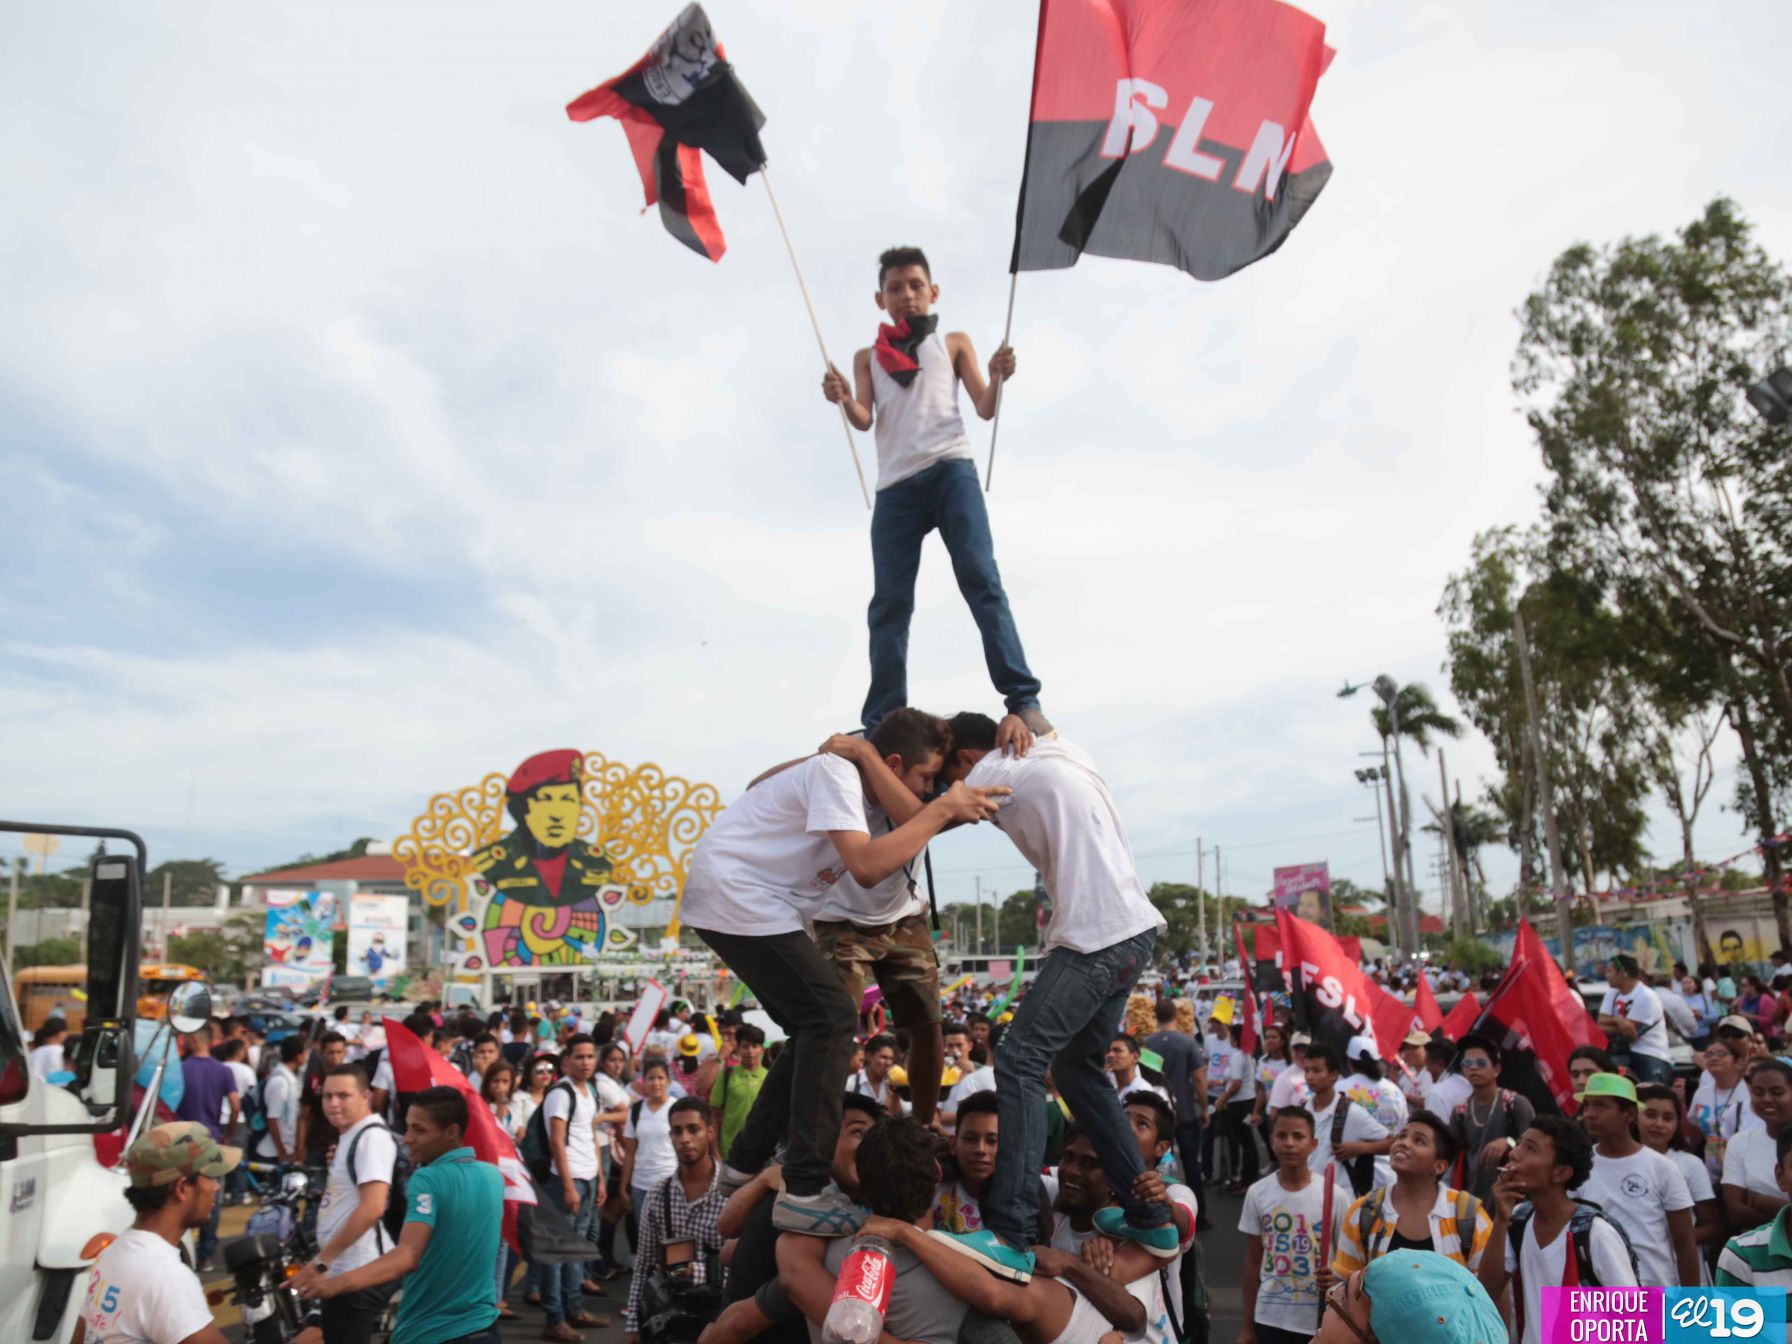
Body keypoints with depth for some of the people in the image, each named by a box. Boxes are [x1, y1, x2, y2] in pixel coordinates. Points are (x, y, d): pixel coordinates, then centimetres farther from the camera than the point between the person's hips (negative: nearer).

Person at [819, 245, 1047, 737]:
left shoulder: (954, 343, 20)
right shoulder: (868, 357, 23)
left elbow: (985, 409, 10)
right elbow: (865, 420, 7)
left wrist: (998, 378, -12)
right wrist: (844, 400, -16)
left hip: (950, 471, -2)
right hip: (895, 486, 2)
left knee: (981, 580, -14)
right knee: (889, 602, -3)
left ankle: (1023, 700, -18)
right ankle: (881, 723, -3)